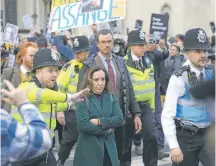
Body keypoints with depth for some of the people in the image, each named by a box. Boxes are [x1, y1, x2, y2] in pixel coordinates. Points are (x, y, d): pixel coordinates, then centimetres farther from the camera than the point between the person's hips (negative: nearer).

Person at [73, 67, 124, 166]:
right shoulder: (83, 100, -6)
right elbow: (83, 125, -17)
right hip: (89, 149, -4)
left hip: (109, 148, 4)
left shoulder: (111, 98, 9)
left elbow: (120, 119, -3)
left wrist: (99, 121, -14)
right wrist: (106, 130, -9)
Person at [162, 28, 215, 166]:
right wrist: (174, 146, -18)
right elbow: (167, 114, -14)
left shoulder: (211, 74, 2)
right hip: (186, 136, -4)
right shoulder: (179, 78, -13)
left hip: (207, 133, 4)